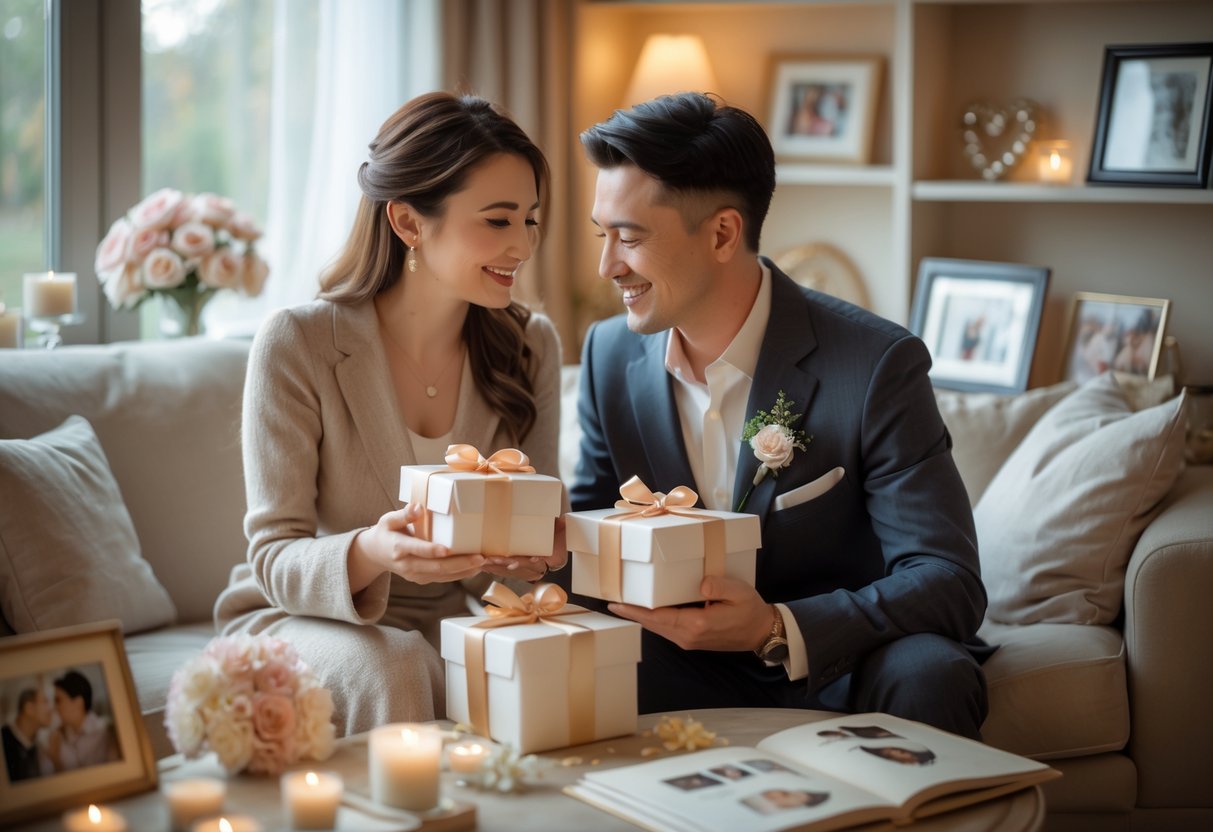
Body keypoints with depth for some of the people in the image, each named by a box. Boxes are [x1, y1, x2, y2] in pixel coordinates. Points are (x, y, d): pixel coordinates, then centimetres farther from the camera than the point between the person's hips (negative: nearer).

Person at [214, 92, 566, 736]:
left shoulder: (531, 346, -1)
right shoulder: (297, 345, -14)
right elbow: (274, 560, -14)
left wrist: (531, 555, -20)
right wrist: (370, 554, -36)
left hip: (455, 617, 3)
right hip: (306, 620, -3)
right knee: (390, 665, -34)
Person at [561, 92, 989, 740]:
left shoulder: (877, 366, -16)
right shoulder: (609, 354, 1)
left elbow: (949, 583, -20)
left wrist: (778, 630, -34)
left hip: (840, 671, -3)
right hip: (688, 671, 3)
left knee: (927, 674, -36)